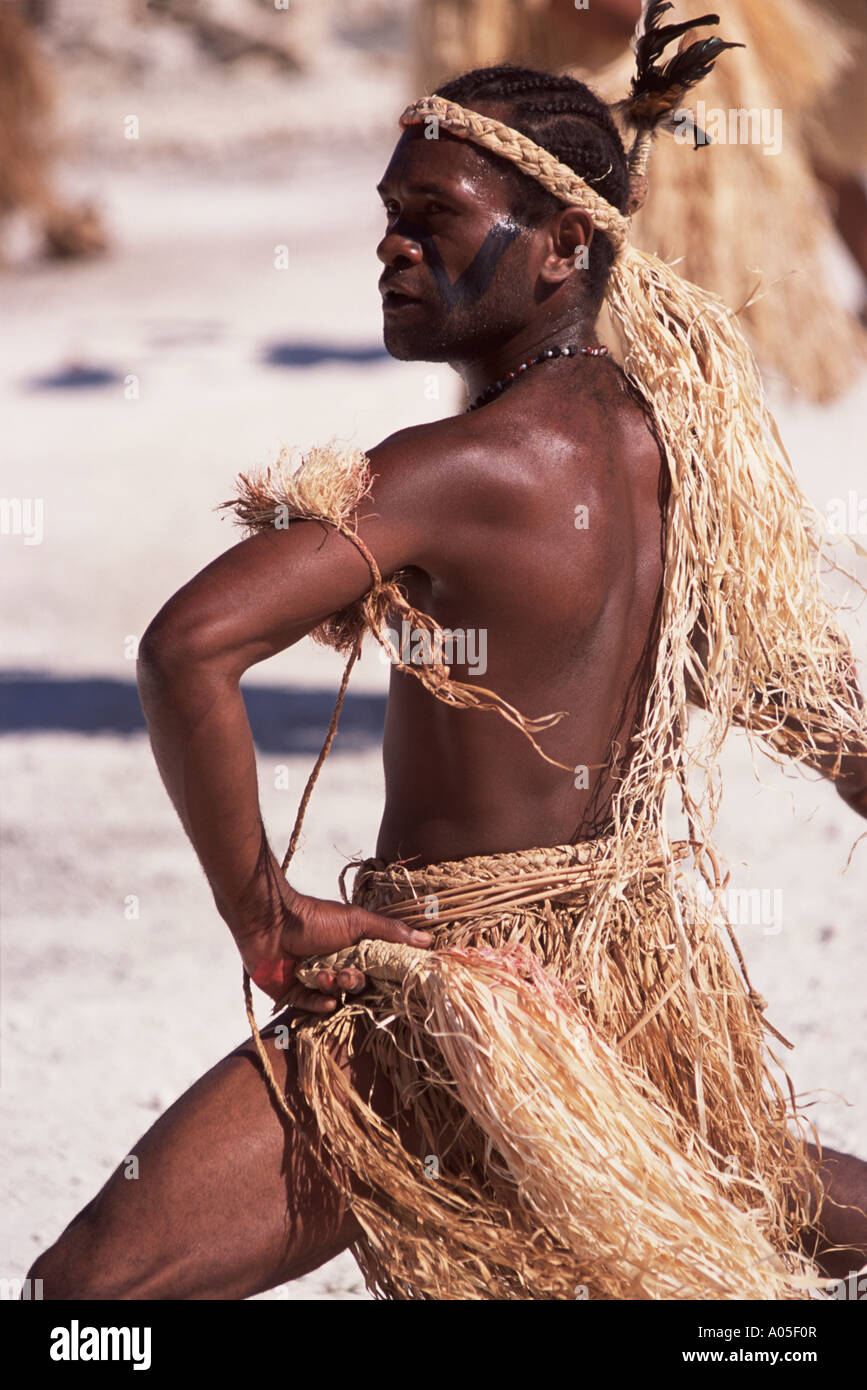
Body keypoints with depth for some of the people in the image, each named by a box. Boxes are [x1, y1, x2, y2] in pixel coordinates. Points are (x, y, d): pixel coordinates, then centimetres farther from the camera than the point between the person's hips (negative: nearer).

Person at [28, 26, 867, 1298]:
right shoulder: (674, 443, 1)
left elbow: (189, 646, -35)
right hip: (636, 980, 8)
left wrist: (260, 916, -23)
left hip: (458, 983, -8)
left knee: (89, 1284, -11)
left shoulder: (450, 475, -22)